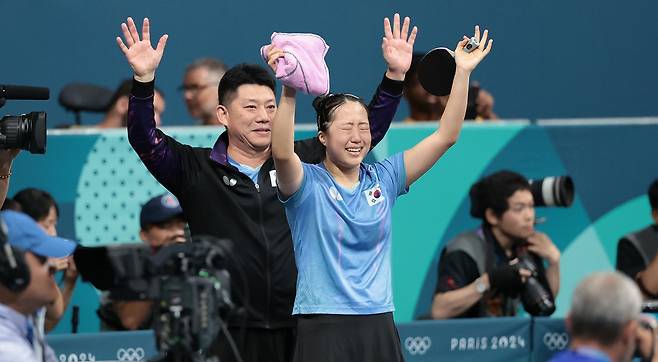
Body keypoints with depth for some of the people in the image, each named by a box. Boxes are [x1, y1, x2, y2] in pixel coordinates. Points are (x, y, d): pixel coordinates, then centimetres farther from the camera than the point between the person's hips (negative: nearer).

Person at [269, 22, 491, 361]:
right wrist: (289, 90, -37)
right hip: (322, 329, -4)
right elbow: (282, 153, -25)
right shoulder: (308, 183, -3)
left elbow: (444, 137, 6)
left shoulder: (382, 179, 9)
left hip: (379, 328, 4)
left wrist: (462, 72, -2)